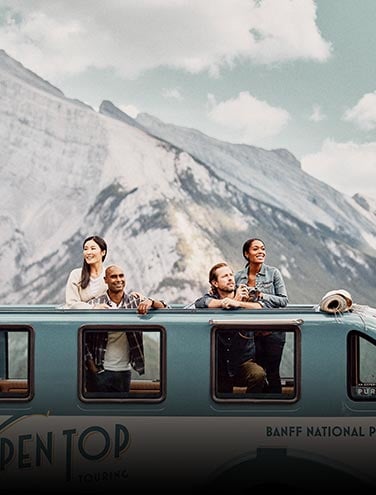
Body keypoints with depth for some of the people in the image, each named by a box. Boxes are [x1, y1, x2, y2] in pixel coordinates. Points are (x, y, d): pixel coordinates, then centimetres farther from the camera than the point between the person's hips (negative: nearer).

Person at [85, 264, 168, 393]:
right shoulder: (95, 305, -5)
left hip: (124, 372, 2)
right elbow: (83, 338, -4)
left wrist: (151, 302, -21)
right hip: (99, 372, -2)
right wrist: (92, 367, -8)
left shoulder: (134, 302, 1)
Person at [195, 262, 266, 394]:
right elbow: (199, 303, -22)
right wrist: (233, 300, -21)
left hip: (244, 362, -1)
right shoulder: (211, 297, 2)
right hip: (219, 367, 1)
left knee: (258, 374, -29)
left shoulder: (244, 296, 1)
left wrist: (237, 303, -34)